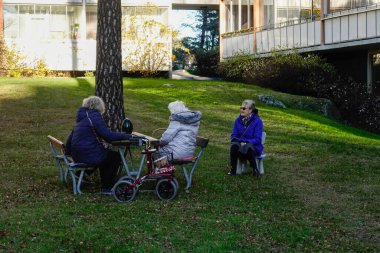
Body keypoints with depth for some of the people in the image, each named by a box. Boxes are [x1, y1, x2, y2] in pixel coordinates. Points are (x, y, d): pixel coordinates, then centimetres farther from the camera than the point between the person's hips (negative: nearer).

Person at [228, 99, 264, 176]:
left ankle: (255, 170, -19)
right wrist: (240, 141, -15)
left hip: (253, 146, -3)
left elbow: (257, 139, -11)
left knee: (247, 147, -39)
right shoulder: (238, 120, 6)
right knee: (234, 145, -32)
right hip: (240, 144, 3)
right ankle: (232, 169, -23)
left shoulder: (257, 121, -7)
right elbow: (233, 135, 8)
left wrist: (245, 142, -25)